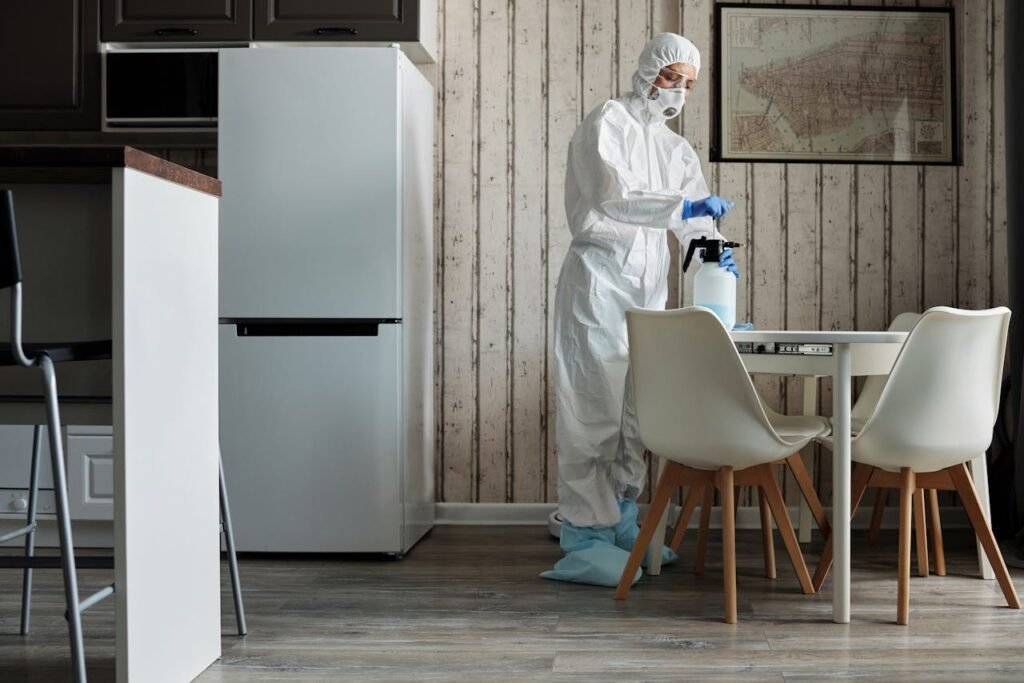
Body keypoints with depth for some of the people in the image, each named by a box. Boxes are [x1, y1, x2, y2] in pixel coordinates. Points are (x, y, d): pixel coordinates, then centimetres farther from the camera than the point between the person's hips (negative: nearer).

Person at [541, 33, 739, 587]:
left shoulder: (675, 147, 19)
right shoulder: (608, 122, -3)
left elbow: (695, 213, 14)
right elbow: (613, 195, -18)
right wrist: (684, 206, -24)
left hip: (649, 284, 8)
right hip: (601, 277, -8)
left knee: (637, 410, 9)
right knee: (595, 408, -10)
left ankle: (621, 527, 18)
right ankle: (584, 538, -8)